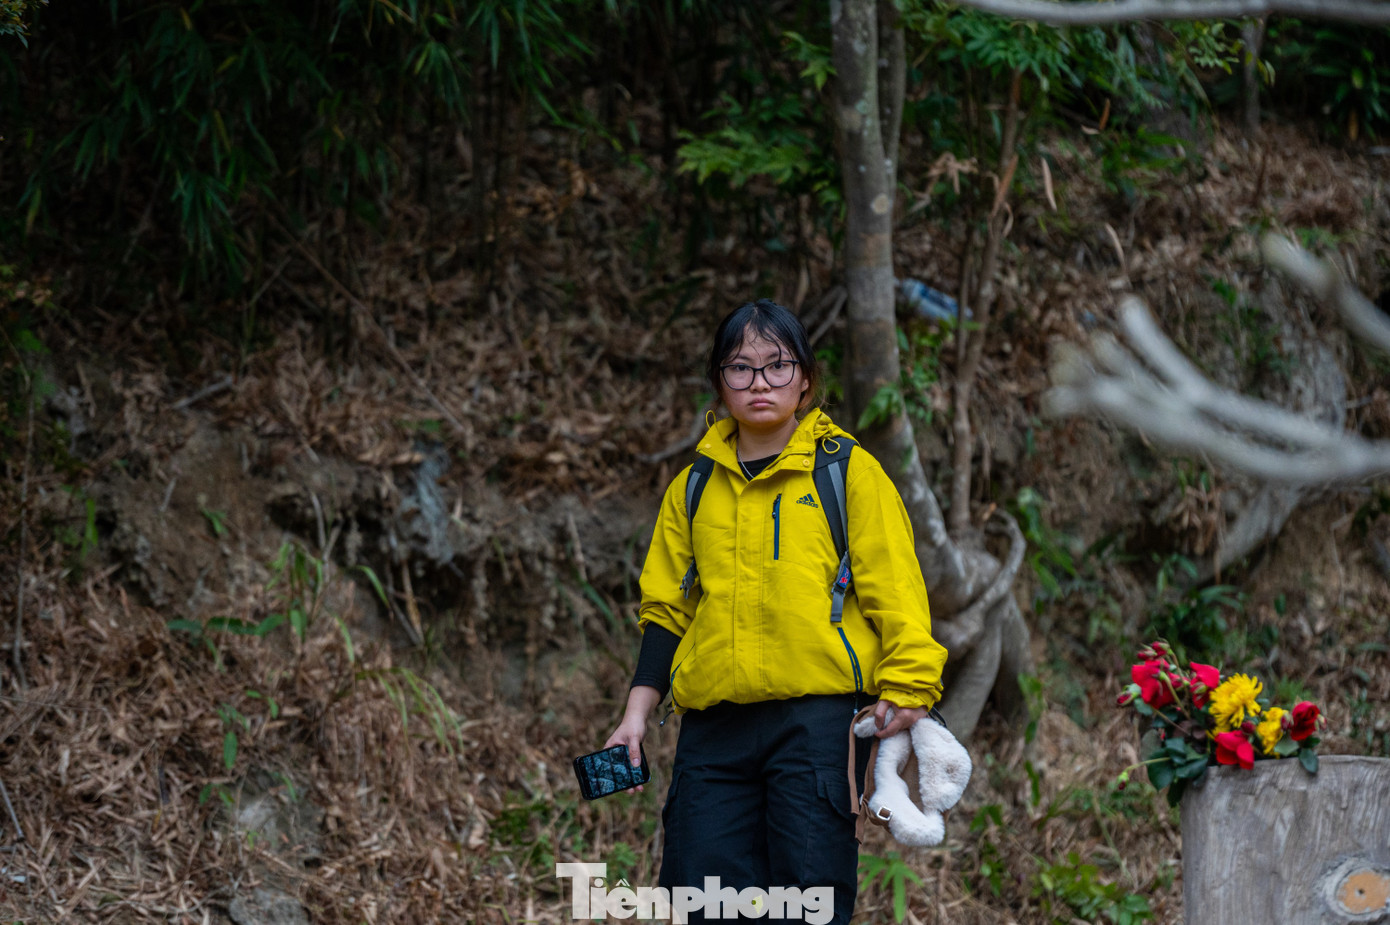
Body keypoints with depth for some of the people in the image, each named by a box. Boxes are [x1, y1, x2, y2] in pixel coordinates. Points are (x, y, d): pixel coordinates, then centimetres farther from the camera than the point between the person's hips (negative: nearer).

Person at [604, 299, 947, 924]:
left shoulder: (849, 471, 6)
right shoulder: (692, 490, 17)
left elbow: (894, 590, 1)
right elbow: (666, 609, 20)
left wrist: (906, 686, -11)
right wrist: (637, 712, 12)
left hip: (819, 715, -3)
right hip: (713, 728, 4)